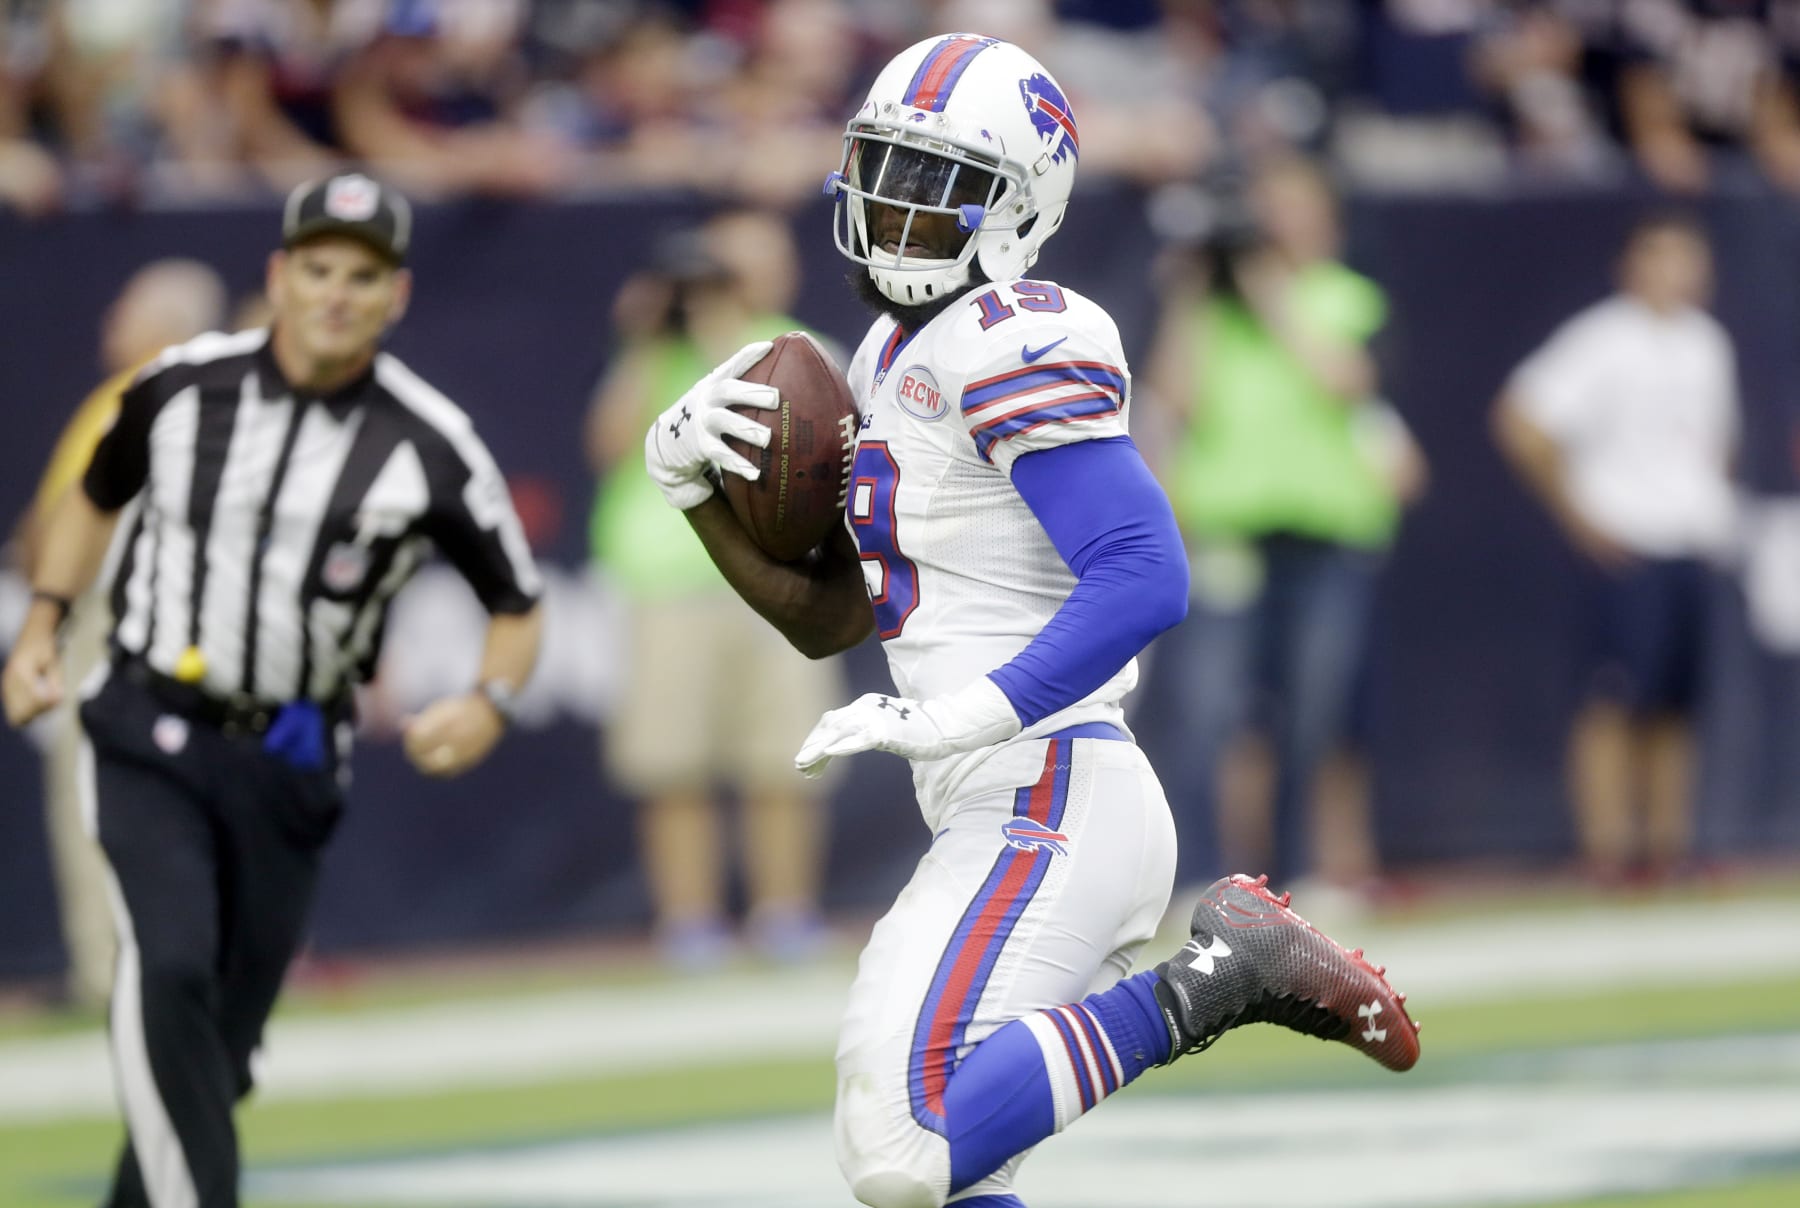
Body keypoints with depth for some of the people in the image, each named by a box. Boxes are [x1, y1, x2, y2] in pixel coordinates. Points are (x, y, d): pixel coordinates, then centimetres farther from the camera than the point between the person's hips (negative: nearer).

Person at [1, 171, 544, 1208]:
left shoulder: (431, 448, -8)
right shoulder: (185, 385, -4)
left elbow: (518, 605, 2)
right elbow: (96, 497, 16)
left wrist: (489, 706, -18)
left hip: (288, 764, 1)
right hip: (151, 738, -1)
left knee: (222, 1044, 6)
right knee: (169, 971, -23)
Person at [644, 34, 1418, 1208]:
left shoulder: (1013, 348, -13)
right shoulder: (896, 358, 17)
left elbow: (1145, 578, -23)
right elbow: (827, 616, 22)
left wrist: (960, 716, -25)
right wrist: (693, 480, 8)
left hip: (1054, 812, -10)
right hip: (1006, 817, 10)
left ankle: (1210, 981, -10)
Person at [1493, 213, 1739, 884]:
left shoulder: (1707, 343, 15)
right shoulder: (1602, 339, -6)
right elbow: (1519, 423, -10)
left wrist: (1714, 504, 15)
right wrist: (1577, 511, -10)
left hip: (1696, 547, 6)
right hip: (1627, 546, -6)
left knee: (1676, 708, 5)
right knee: (1618, 702, -11)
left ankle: (1669, 850, 6)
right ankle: (1608, 848, -12)